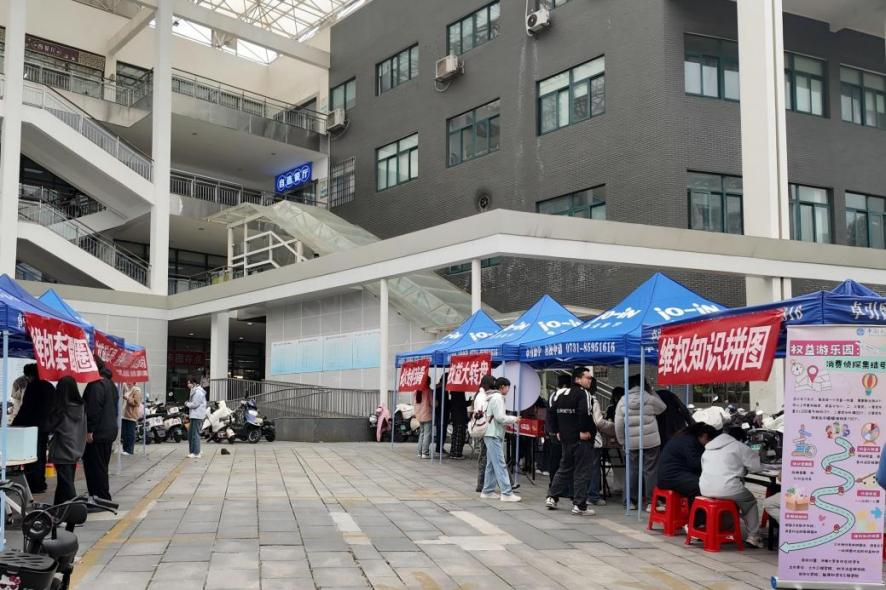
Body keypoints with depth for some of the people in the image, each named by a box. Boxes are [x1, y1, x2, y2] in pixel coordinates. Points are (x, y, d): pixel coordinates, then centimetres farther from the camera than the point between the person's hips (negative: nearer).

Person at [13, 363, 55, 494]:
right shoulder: (50, 387, 11)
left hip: (33, 427, -8)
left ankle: (34, 485, -4)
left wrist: (14, 424, -9)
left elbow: (25, 409, -15)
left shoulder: (32, 387, -14)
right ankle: (41, 483, 21)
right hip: (45, 427, 8)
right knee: (41, 456, 16)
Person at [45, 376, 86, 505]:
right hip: (75, 451, 6)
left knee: (66, 484, -3)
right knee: (67, 482, 16)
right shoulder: (81, 407, -1)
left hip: (62, 452, -6)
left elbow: (49, 428, -2)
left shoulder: (59, 409, -16)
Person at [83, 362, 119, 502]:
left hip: (98, 434, -10)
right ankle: (104, 497, 21)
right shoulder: (110, 383, 16)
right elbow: (114, 408, 22)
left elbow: (93, 410, -22)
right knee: (102, 465, 16)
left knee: (96, 467, -5)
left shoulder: (96, 385, -16)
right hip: (110, 431, 10)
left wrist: (89, 431, -20)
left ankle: (101, 497, -3)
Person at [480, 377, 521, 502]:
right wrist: (513, 419, -6)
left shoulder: (495, 397, 18)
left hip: (492, 435, 10)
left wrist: (510, 420, 11)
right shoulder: (497, 398, -13)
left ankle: (487, 491, 18)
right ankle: (506, 493, -13)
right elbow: (500, 417, -19)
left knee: (491, 464, 13)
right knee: (500, 465, -11)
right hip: (493, 435, -10)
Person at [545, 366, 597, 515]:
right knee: (582, 472, -1)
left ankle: (552, 497, 21)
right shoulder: (584, 394, -12)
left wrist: (557, 431, 19)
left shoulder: (563, 395, 14)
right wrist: (584, 431, -19)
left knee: (564, 468, 20)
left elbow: (552, 412, 18)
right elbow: (585, 413, -29)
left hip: (566, 439, 8)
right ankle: (579, 505, 0)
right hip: (582, 439, -8)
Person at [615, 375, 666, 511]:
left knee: (633, 470, 11)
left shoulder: (622, 401, 1)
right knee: (650, 470, 1)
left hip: (632, 442, 3)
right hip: (650, 441, -3)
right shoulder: (649, 398, -7)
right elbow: (662, 407, 13)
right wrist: (652, 391, 15)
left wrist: (621, 441, 11)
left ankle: (631, 500, 17)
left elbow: (619, 425, 1)